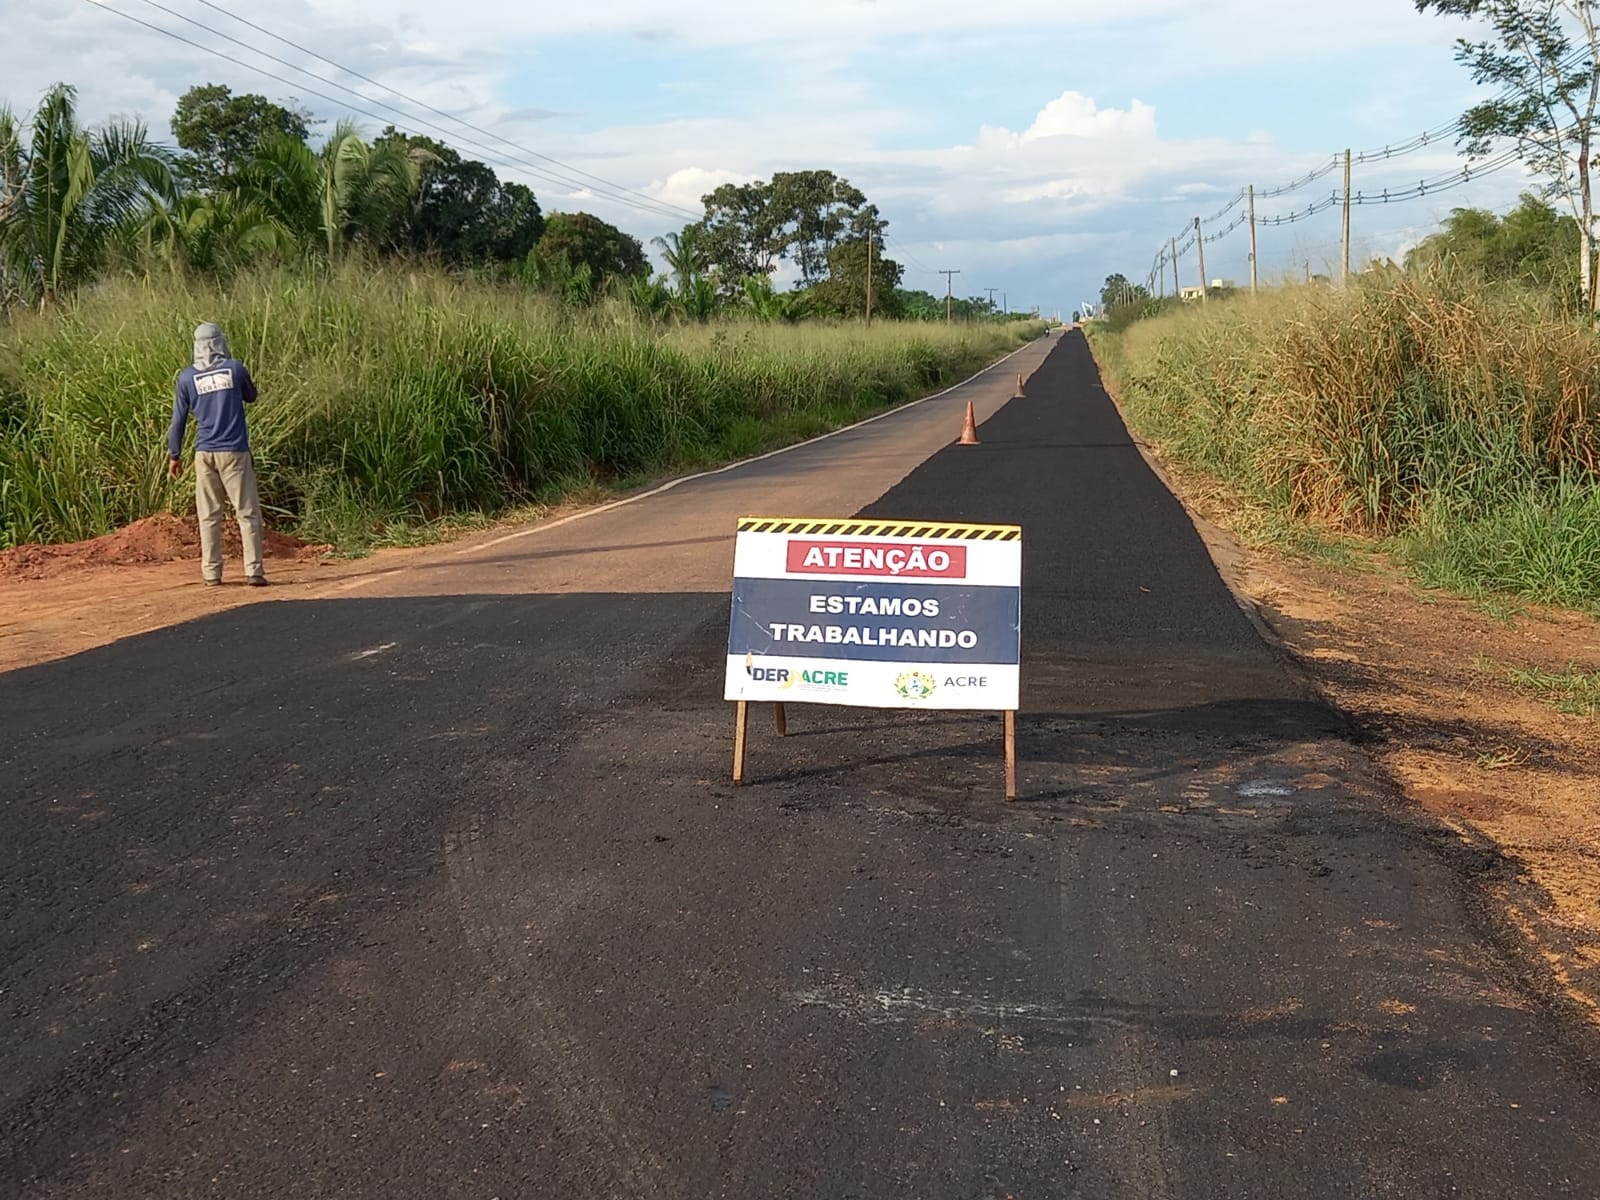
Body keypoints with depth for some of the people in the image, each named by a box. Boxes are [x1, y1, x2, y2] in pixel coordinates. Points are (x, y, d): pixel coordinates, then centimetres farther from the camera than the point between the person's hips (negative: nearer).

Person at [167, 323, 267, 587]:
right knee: (247, 512, 0)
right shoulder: (235, 368, 0)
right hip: (235, 451, -2)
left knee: (209, 516, 7)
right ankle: (254, 571, -7)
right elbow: (251, 397, 18)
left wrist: (174, 455, 14)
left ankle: (211, 573, 7)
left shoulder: (187, 377, 3)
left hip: (204, 453, 2)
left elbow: (179, 419, 6)